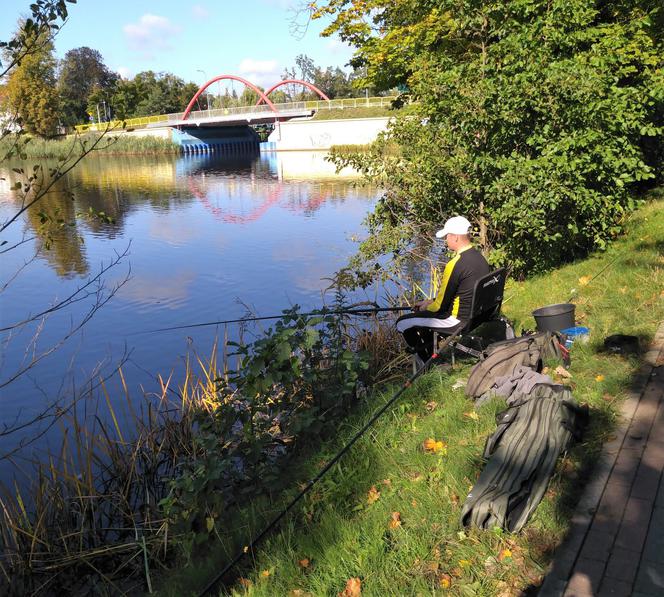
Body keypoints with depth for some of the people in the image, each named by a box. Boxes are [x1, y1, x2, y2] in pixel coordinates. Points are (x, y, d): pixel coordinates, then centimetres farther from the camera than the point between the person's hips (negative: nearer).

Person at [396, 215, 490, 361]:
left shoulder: (455, 264, -25)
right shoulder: (479, 257, 4)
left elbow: (440, 305, -17)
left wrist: (426, 307, 4)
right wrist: (429, 302, 15)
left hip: (460, 321, -9)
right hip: (477, 315, 9)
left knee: (403, 323, 2)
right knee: (425, 312, 28)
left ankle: (427, 363, 18)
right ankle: (431, 355, 31)